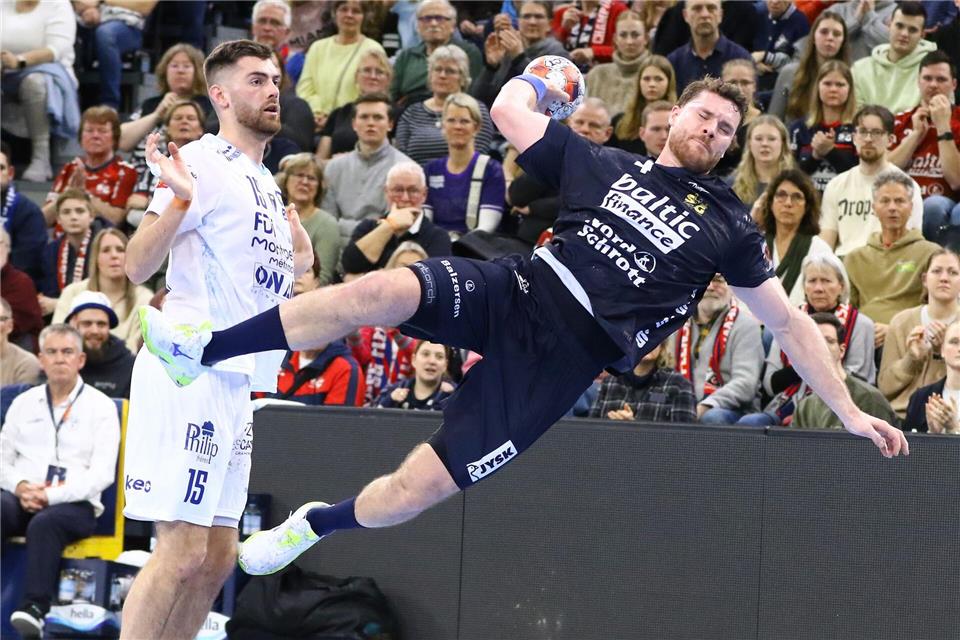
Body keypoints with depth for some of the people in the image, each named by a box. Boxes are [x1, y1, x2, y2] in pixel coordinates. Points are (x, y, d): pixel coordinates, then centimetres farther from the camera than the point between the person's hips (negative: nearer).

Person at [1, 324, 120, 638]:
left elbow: (102, 474, -3)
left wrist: (50, 495, -15)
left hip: (75, 504, -3)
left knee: (45, 522, -37)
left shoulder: (100, 407, 7)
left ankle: (35, 608, -48)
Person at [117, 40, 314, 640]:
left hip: (235, 382, 9)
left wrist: (294, 263, 26)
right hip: (190, 371, -9)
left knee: (217, 558, 10)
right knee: (181, 552, -13)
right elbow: (138, 267, -17)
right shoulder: (203, 162, -7)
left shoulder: (264, 183, 20)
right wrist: (179, 198, -29)